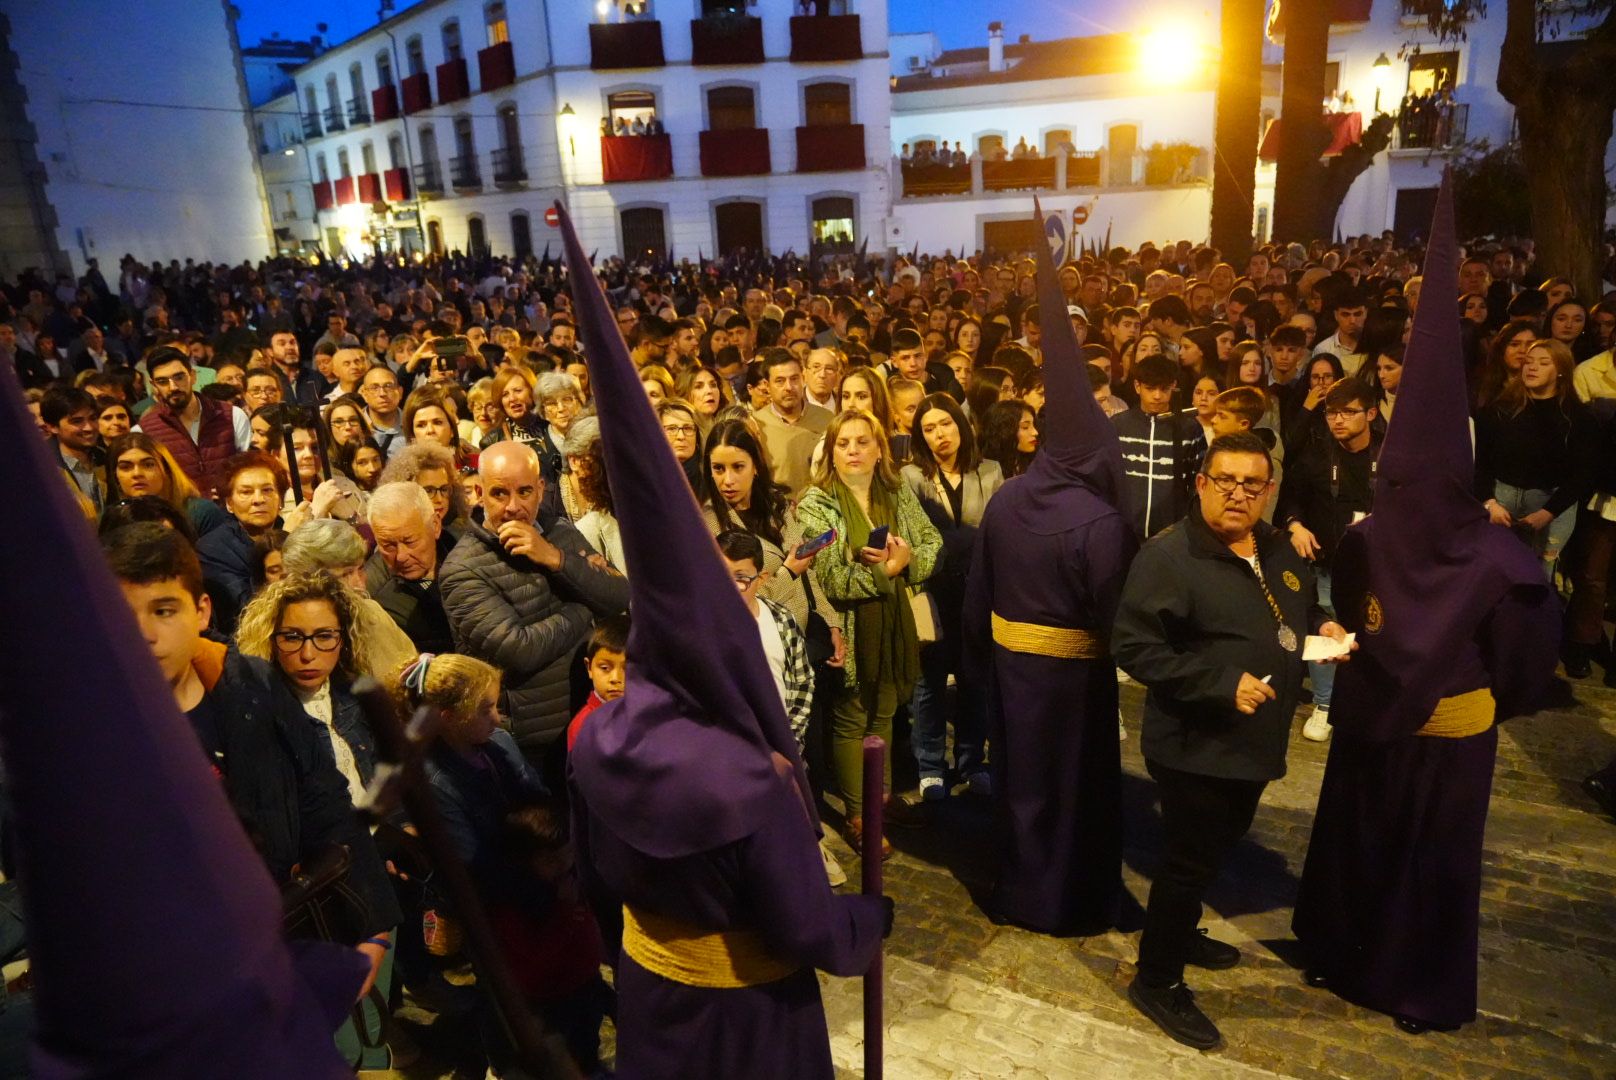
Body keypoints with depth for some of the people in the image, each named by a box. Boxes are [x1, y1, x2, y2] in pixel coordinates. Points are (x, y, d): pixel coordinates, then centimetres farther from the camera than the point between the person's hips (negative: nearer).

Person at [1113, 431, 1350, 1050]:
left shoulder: (1279, 551, 6)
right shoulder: (1168, 557, -20)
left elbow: (1302, 611, 24)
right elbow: (1134, 647, -25)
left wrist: (1322, 628, 1)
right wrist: (1223, 682, -28)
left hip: (1255, 742, 8)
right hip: (1194, 747, -8)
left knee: (1216, 850, 24)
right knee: (1190, 860, 3)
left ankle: (1178, 932, 48)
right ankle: (1157, 982, 23)